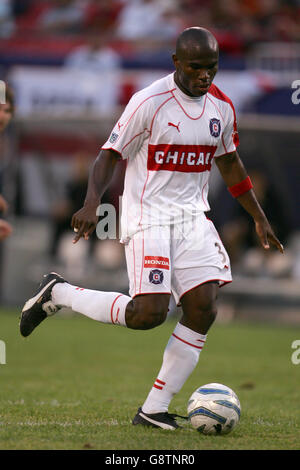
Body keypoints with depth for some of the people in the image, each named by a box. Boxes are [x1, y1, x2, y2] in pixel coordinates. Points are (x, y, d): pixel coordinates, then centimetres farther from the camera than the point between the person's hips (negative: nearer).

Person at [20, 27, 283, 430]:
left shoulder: (221, 106, 7)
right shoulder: (149, 102, -13)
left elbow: (229, 163, 20)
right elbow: (110, 155, -11)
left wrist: (259, 218, 22)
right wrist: (92, 203, -26)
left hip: (193, 216, 6)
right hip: (148, 216, -6)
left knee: (203, 309, -8)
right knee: (149, 313, -17)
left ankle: (154, 410, -1)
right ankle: (57, 293, 5)